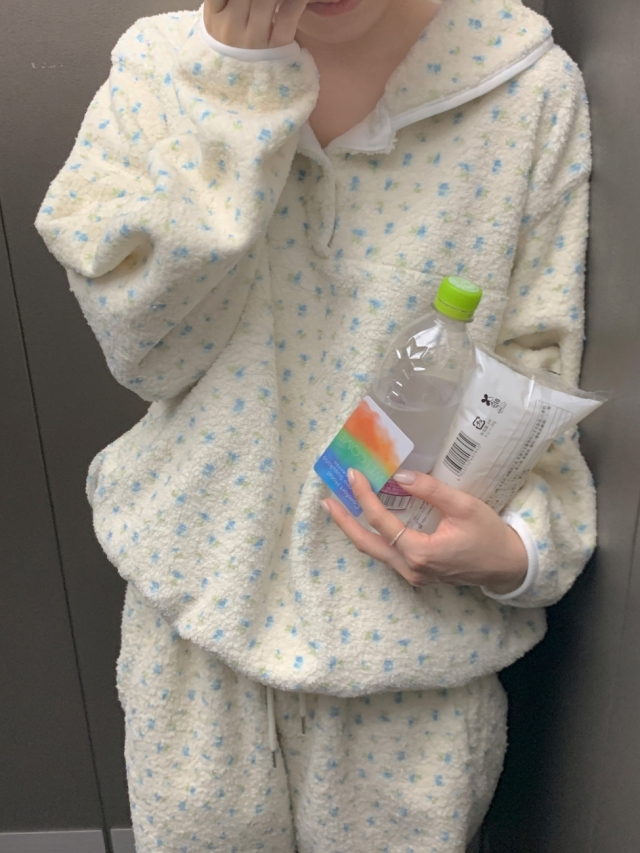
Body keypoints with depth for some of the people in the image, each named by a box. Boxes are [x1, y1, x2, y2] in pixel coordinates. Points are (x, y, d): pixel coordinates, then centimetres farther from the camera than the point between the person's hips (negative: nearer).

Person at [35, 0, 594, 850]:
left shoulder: (528, 88, -9)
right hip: (204, 583, 2)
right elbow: (144, 349, -16)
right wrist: (236, 78, -20)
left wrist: (515, 547, -22)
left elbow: (539, 376, -5)